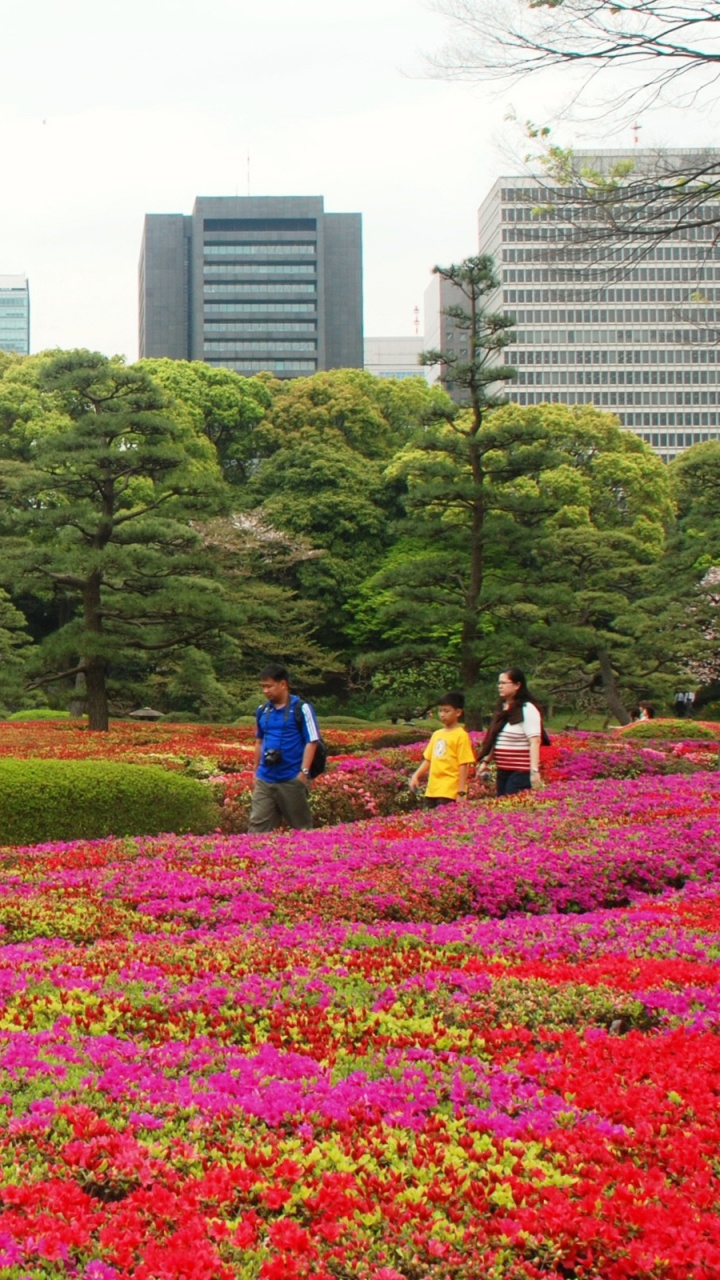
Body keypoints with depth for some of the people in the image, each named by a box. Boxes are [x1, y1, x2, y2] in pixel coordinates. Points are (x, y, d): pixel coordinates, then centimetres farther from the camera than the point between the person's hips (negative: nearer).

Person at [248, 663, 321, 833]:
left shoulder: (301, 709, -6)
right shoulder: (262, 711, 9)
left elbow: (312, 741, -7)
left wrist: (304, 772, -14)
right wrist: (256, 771, 18)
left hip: (292, 780, -5)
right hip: (265, 780, 5)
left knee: (301, 826, 6)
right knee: (258, 824, 0)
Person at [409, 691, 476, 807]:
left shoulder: (461, 735, -6)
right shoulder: (437, 734, 15)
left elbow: (464, 765, -9)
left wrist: (462, 792, -13)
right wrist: (416, 775, 4)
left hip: (450, 792, -7)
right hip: (433, 790, 7)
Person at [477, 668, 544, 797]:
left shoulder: (527, 709, -10)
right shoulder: (502, 708, 15)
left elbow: (535, 742, -17)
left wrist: (534, 771, -23)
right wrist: (485, 761, 19)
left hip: (521, 772, -8)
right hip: (503, 771, 8)